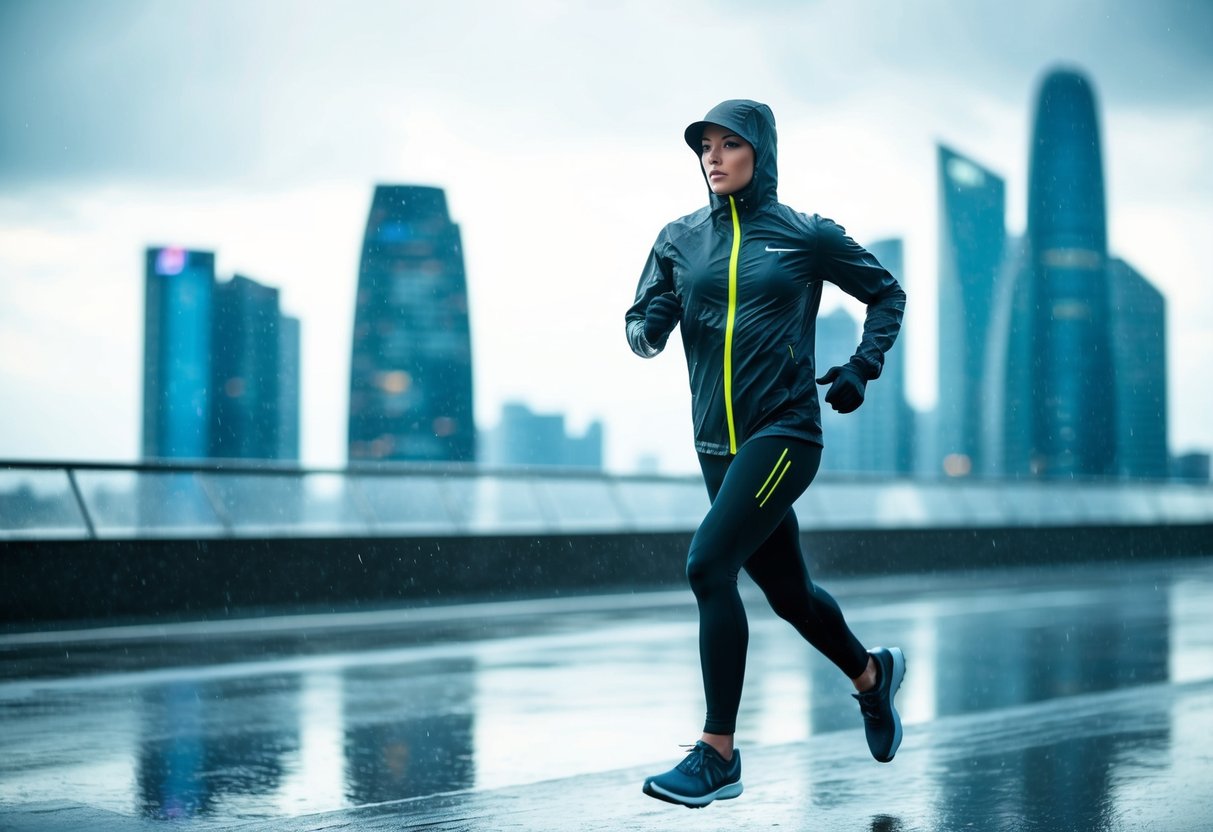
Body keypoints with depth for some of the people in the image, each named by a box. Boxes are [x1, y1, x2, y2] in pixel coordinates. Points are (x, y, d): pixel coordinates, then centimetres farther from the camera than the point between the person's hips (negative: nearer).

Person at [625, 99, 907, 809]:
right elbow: (642, 329, 3)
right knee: (787, 589, 16)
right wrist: (653, 324, -20)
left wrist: (862, 369, -1)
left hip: (785, 431, -5)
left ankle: (719, 756, -14)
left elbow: (887, 294, 12)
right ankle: (873, 675, 46)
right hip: (718, 440, 5)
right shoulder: (680, 240, 7)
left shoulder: (807, 236, -1)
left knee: (709, 564, -21)